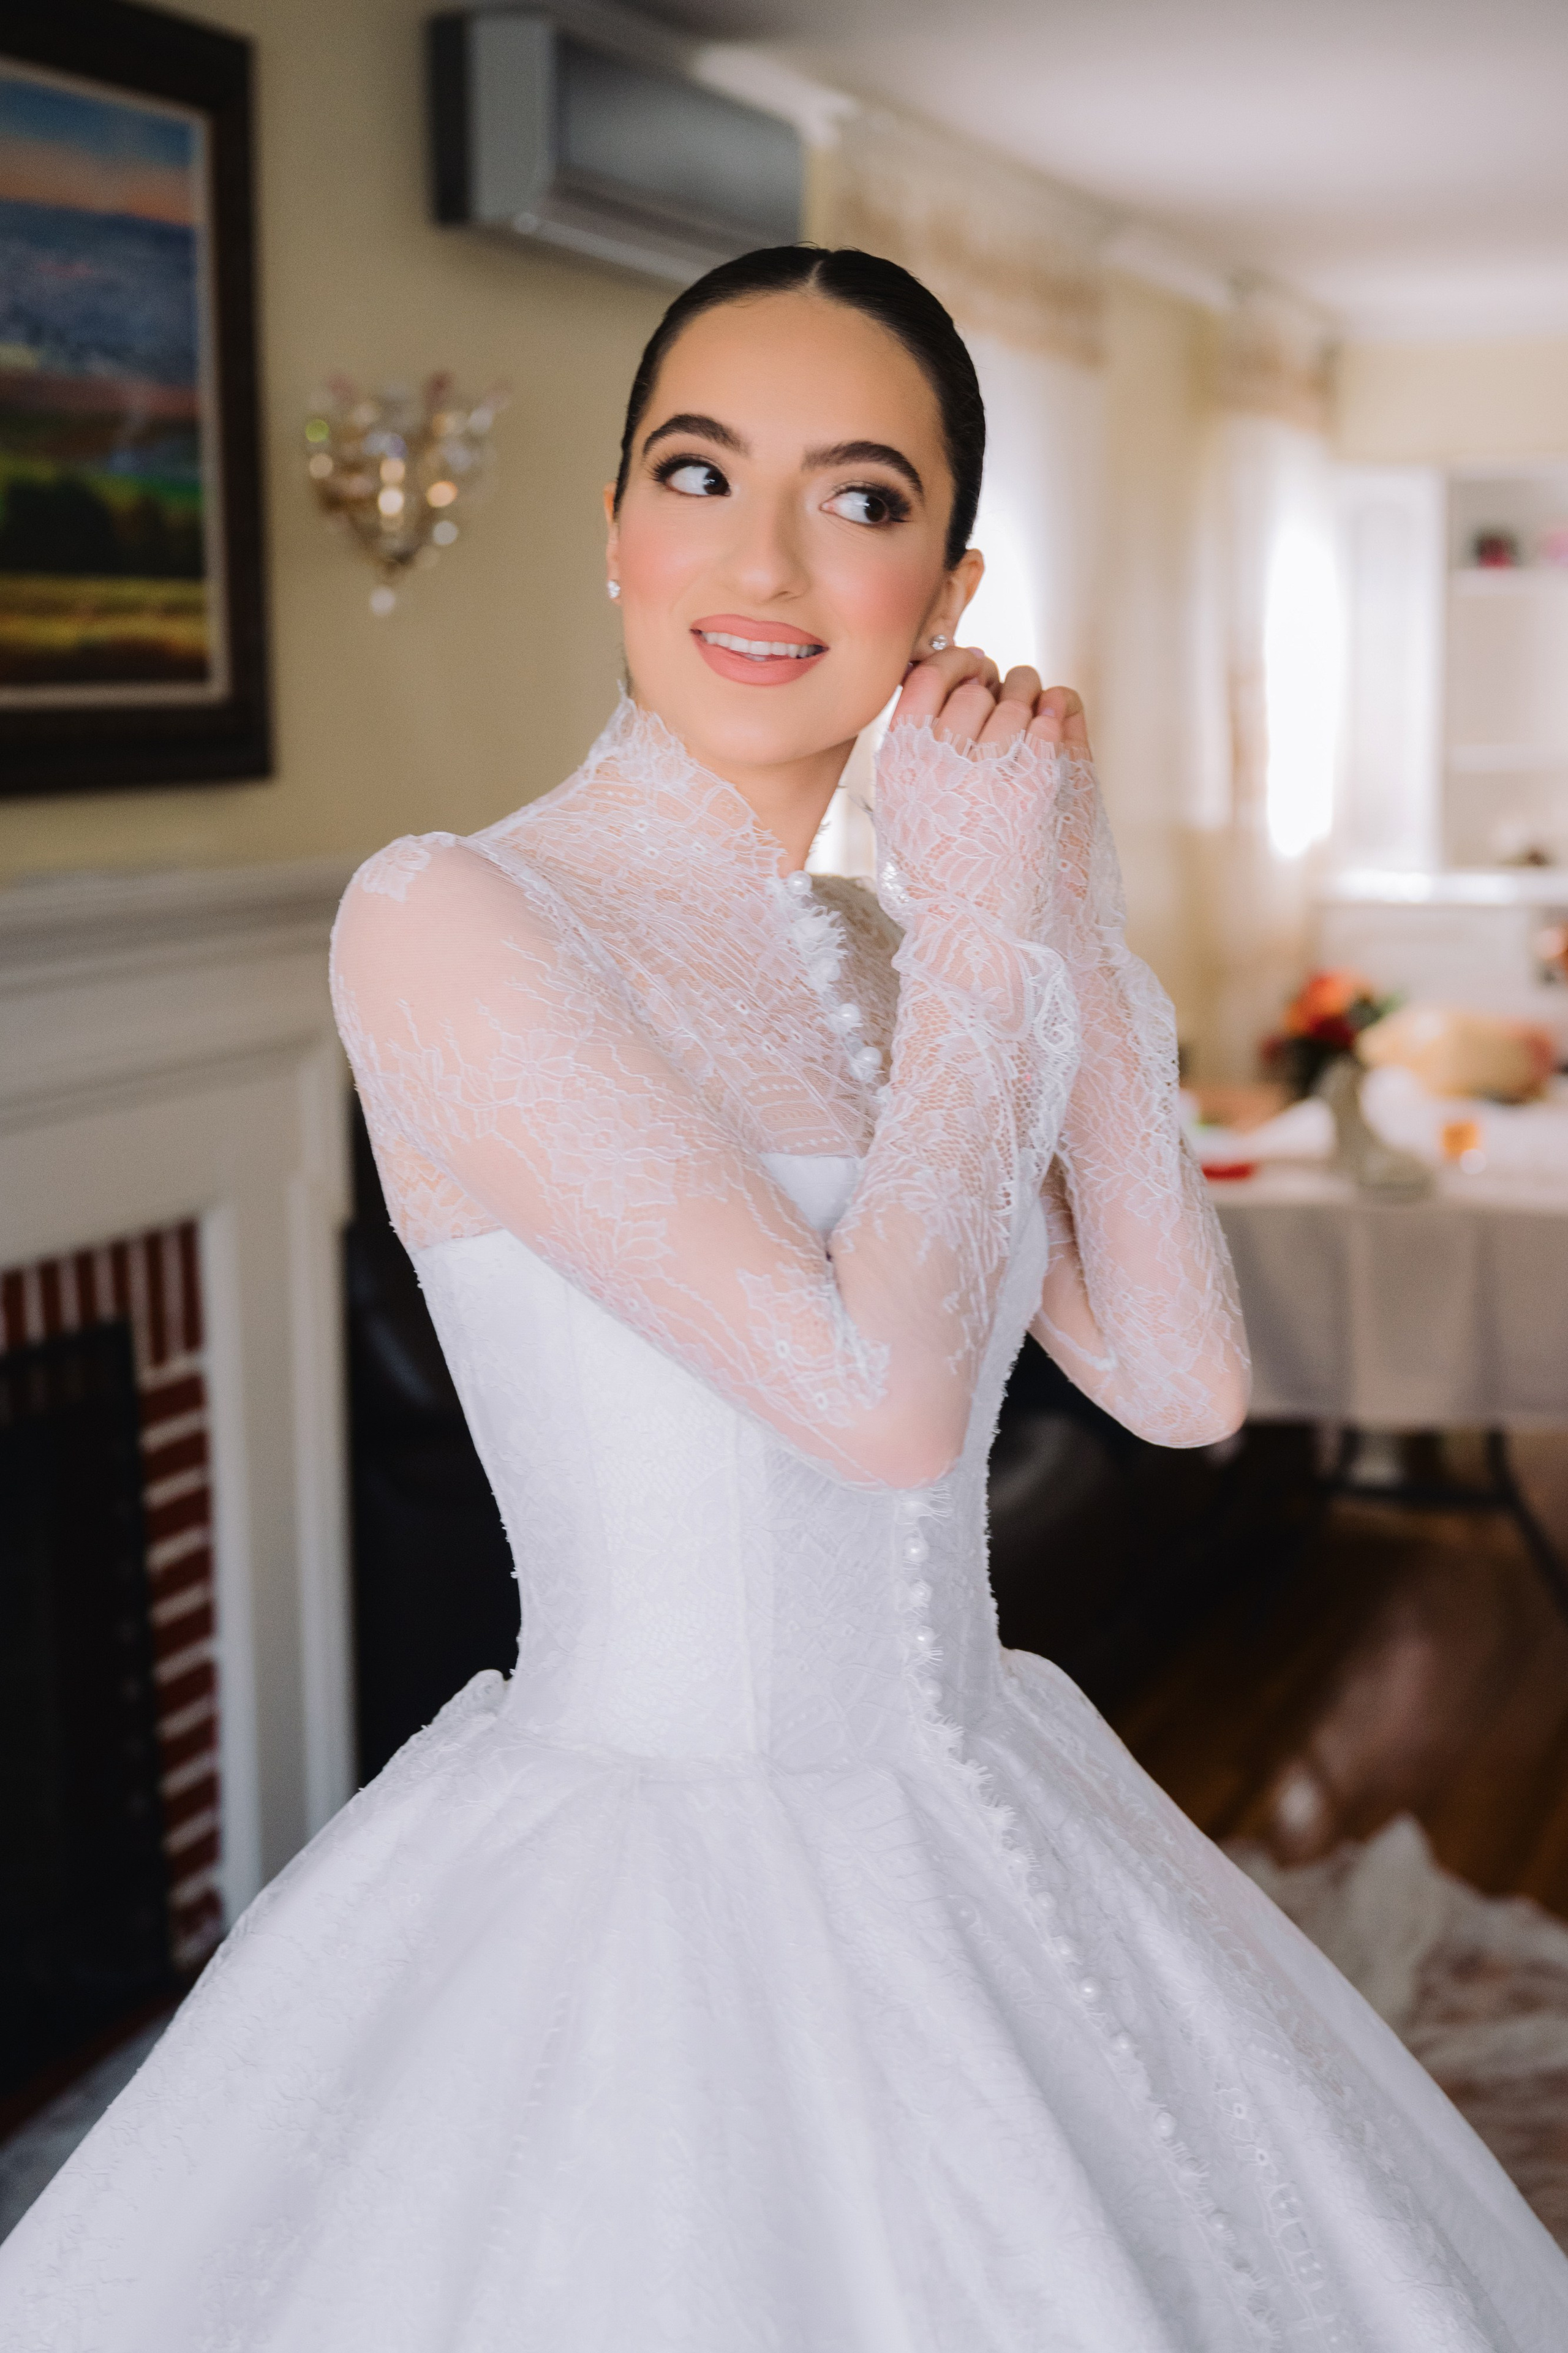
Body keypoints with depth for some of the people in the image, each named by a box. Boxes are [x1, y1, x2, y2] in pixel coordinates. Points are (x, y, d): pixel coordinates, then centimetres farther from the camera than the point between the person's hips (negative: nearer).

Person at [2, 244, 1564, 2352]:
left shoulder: (886, 955, 5)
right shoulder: (446, 918, -16)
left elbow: (1185, 1384, -2)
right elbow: (885, 1393, -24)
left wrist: (1072, 918, -6)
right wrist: (986, 931, -14)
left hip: (985, 1851, 7)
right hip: (643, 1890, -7)